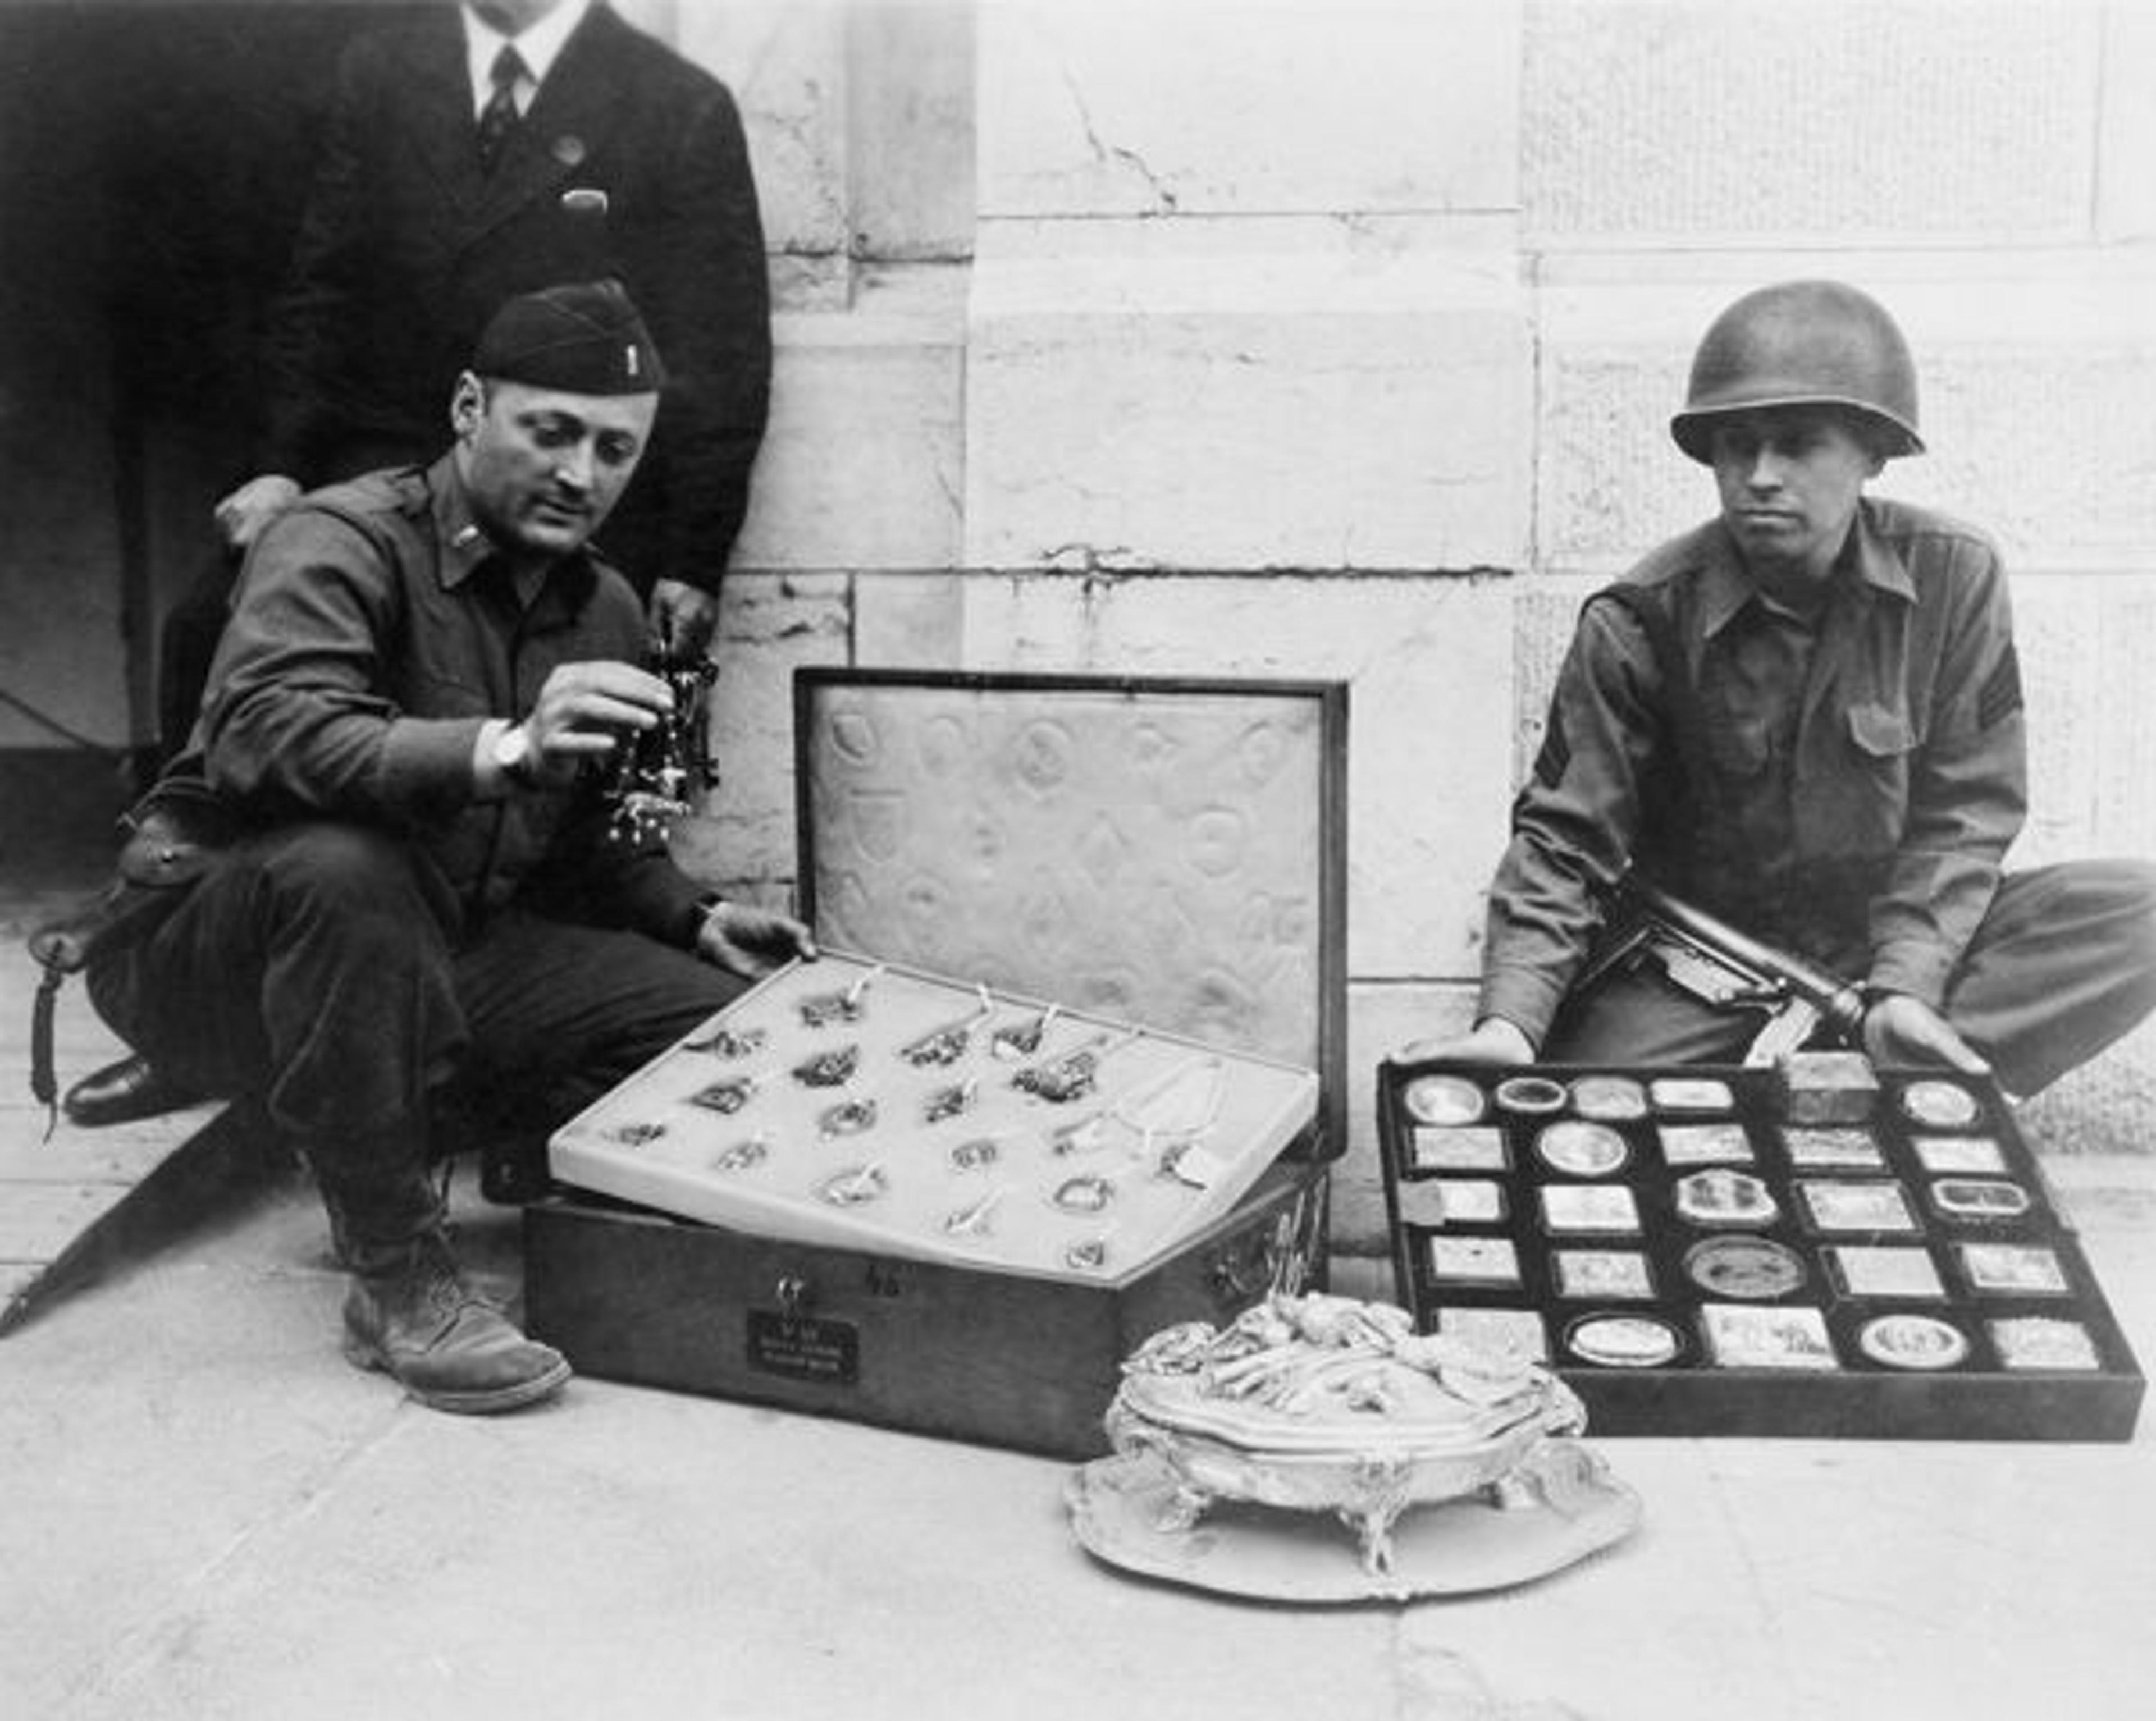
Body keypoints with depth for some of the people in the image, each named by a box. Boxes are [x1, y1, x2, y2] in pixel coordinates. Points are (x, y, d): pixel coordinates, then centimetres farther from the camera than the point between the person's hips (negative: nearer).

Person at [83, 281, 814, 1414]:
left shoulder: (605, 611, 9)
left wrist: (698, 922, 1)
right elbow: (260, 737, -35)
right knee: (342, 862, -41)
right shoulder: (345, 543, -15)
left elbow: (594, 846, 20)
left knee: (730, 1019, -13)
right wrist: (502, 749, -47)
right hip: (210, 958, -6)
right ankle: (399, 1282, -27)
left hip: (446, 958, 6)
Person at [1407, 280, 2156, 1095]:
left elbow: (1963, 809, -6)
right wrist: (1510, 1024, -28)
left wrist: (1904, 987, -22)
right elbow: (1564, 840, -11)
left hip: (1903, 937, 2)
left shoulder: (1952, 576, -8)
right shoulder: (1640, 620, -12)